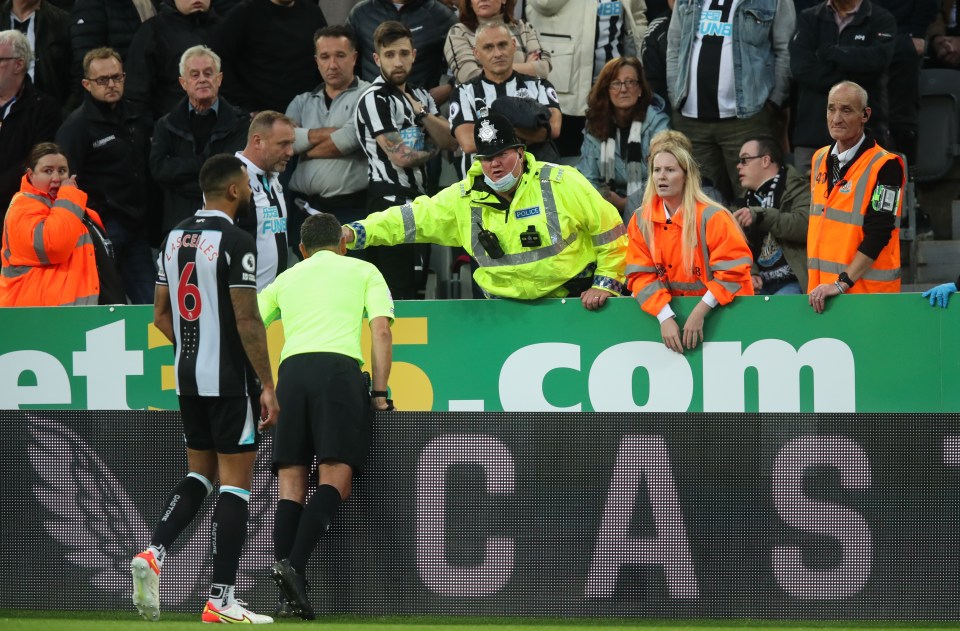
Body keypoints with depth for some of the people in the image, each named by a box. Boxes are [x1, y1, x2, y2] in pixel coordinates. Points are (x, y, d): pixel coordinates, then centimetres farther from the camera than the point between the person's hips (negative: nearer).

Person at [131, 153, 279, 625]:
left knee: (200, 474, 19)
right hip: (230, 380, -7)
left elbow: (160, 315, 14)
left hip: (188, 376, 7)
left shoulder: (176, 237, 9)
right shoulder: (236, 242, -14)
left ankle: (154, 554, -3)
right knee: (235, 482, -1)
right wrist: (267, 385, -13)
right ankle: (220, 599, -2)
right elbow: (247, 320, -17)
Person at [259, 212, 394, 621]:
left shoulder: (286, 278, 27)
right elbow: (381, 331, 8)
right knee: (335, 480, -9)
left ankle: (287, 575, -10)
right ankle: (294, 565, -29)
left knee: (291, 484, 3)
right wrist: (379, 394, 10)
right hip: (340, 367, -3)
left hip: (291, 370, 3)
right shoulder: (363, 271, 20)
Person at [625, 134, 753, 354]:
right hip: (671, 312, 3)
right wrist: (665, 317, -19)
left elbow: (732, 272, -14)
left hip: (721, 311, -3)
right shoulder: (641, 222, 0)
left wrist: (700, 313, -21)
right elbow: (642, 276, -5)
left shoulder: (712, 218, -11)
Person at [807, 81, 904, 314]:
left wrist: (842, 284, -22)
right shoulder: (820, 159, 13)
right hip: (820, 292, 6)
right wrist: (815, 284, 14)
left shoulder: (885, 166, -10)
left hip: (868, 292, -6)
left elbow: (877, 234, -17)